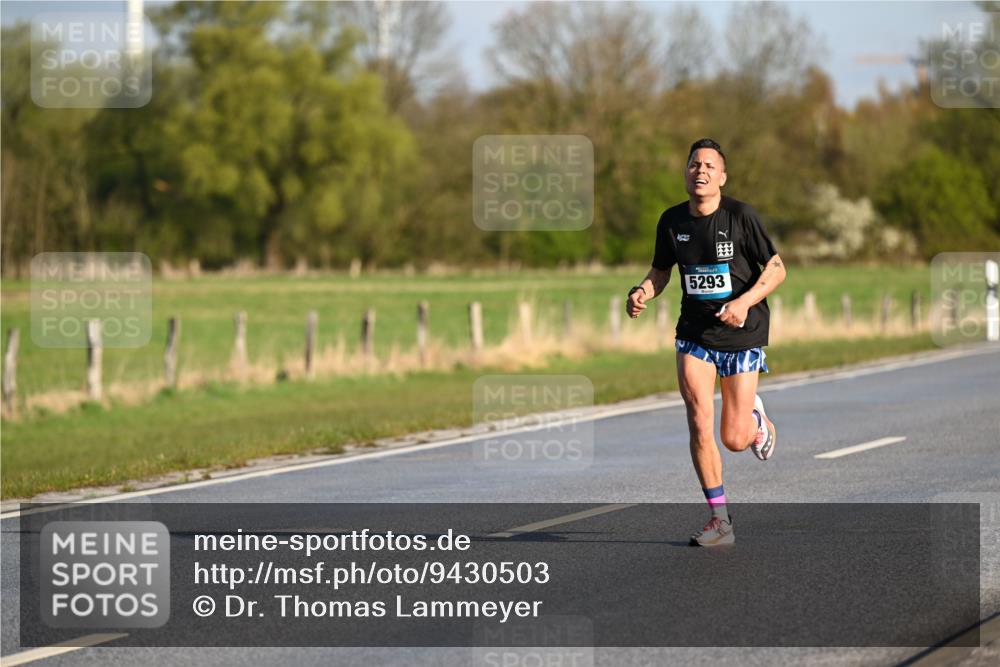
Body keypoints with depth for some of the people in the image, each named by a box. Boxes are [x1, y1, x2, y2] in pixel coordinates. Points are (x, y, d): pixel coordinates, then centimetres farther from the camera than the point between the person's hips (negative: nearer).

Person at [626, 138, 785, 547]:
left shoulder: (741, 216, -12)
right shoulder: (672, 221, -1)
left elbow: (776, 268, -9)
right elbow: (661, 270, 13)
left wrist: (745, 302, -24)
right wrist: (642, 294, -8)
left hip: (741, 333, -2)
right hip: (694, 333, 2)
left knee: (734, 440, -1)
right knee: (700, 424, -14)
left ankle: (756, 420, 38)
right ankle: (719, 520, -2)